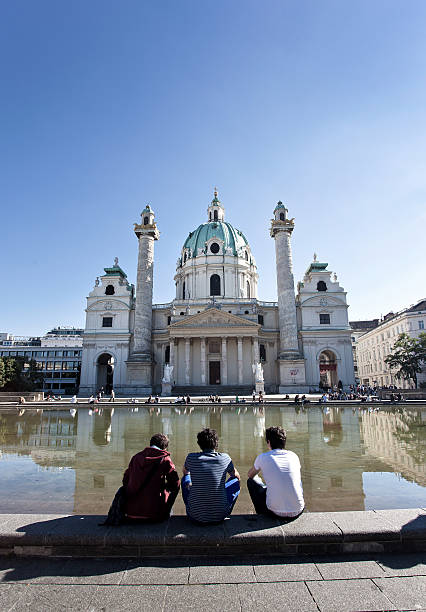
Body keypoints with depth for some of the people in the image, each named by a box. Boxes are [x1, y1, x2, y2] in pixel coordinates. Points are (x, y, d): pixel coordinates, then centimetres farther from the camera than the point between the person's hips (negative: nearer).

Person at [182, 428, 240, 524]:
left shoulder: (191, 458, -7)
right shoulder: (224, 458, -7)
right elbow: (236, 476, 14)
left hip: (196, 517, 0)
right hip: (220, 516, 0)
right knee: (235, 480, 21)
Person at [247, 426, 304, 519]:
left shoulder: (262, 457, -3)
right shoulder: (293, 455, 5)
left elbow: (250, 475, 18)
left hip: (276, 512, -3)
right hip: (298, 511, 3)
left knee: (251, 481, 19)